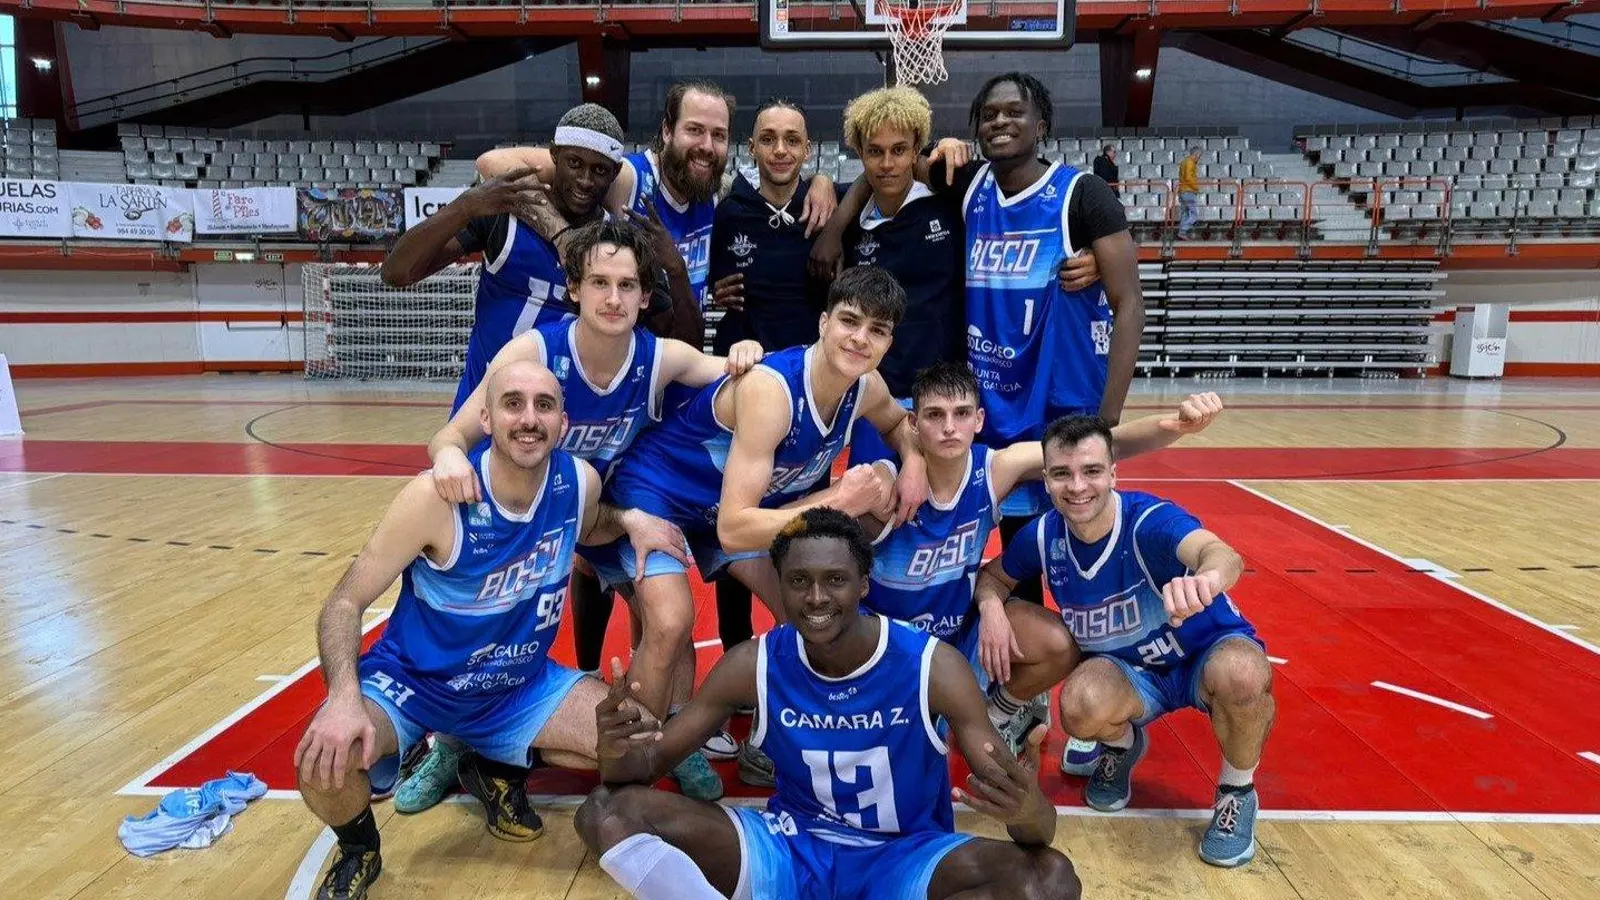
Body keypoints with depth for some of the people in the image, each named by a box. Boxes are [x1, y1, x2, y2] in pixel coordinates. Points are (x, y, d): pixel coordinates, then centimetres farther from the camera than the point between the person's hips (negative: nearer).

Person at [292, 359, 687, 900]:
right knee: (325, 762, -31)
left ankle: (498, 770, 17)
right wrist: (344, 699, -39)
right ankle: (358, 852, 7)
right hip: (411, 683, -3)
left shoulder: (580, 483, -14)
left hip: (520, 684, 4)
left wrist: (629, 520, -11)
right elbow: (344, 603, -21)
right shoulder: (437, 497, -27)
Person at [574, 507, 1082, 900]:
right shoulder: (752, 666, -12)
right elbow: (652, 762, -5)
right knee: (605, 811, -15)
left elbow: (1030, 820, -19)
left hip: (904, 859, -1)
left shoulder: (934, 667, -18)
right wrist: (617, 750, -31)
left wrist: (1029, 810, -45)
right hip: (791, 847, 2)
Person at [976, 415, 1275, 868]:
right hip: (1129, 671, 3)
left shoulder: (1150, 520, -29)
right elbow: (992, 576, 4)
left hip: (1208, 653, -2)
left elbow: (1220, 553, -50)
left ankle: (1238, 792, -5)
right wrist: (992, 608, -21)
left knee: (1241, 674, -39)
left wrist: (1208, 577, -76)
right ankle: (1123, 744, 9)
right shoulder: (1043, 535, -15)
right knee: (1081, 706, -32)